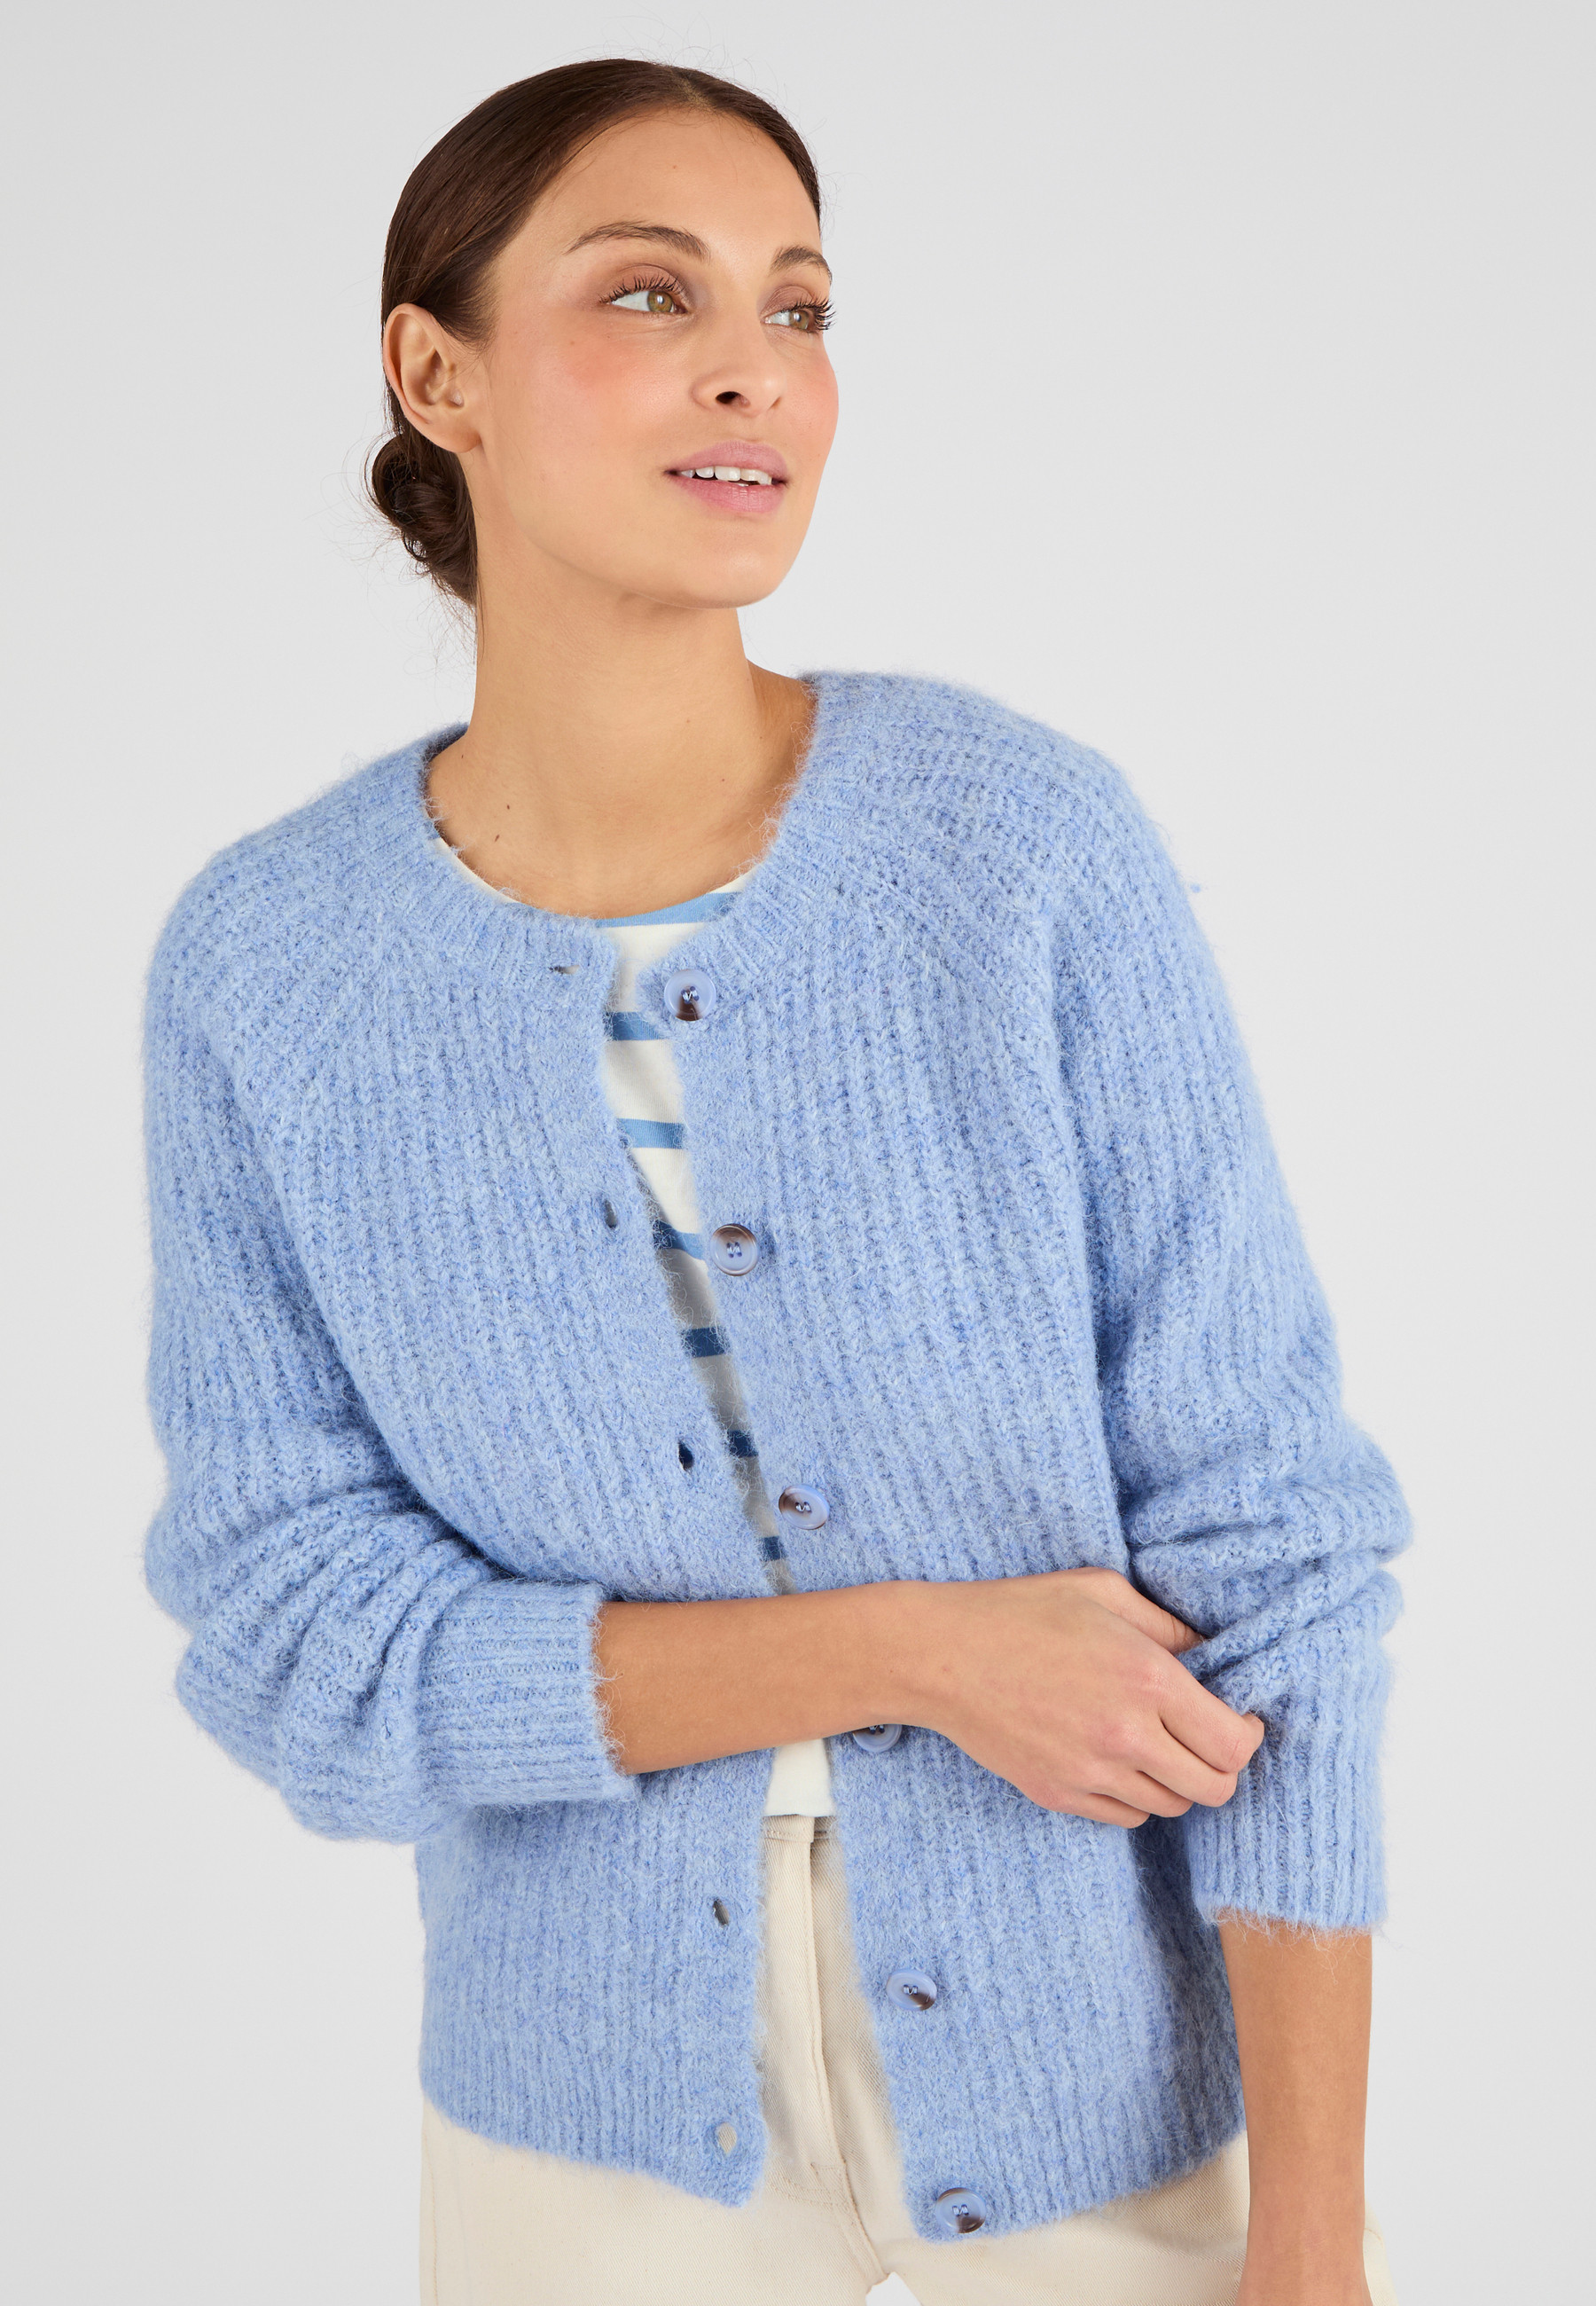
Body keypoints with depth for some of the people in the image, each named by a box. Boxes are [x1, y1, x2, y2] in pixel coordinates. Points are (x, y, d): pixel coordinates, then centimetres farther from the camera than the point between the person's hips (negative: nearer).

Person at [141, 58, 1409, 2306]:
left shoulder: (1032, 842, -14)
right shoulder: (260, 970, -10)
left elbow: (1267, 1539, -13)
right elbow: (297, 1644, -10)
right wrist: (911, 1649, -21)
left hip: (1117, 2093, 0)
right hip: (601, 2123, 1)